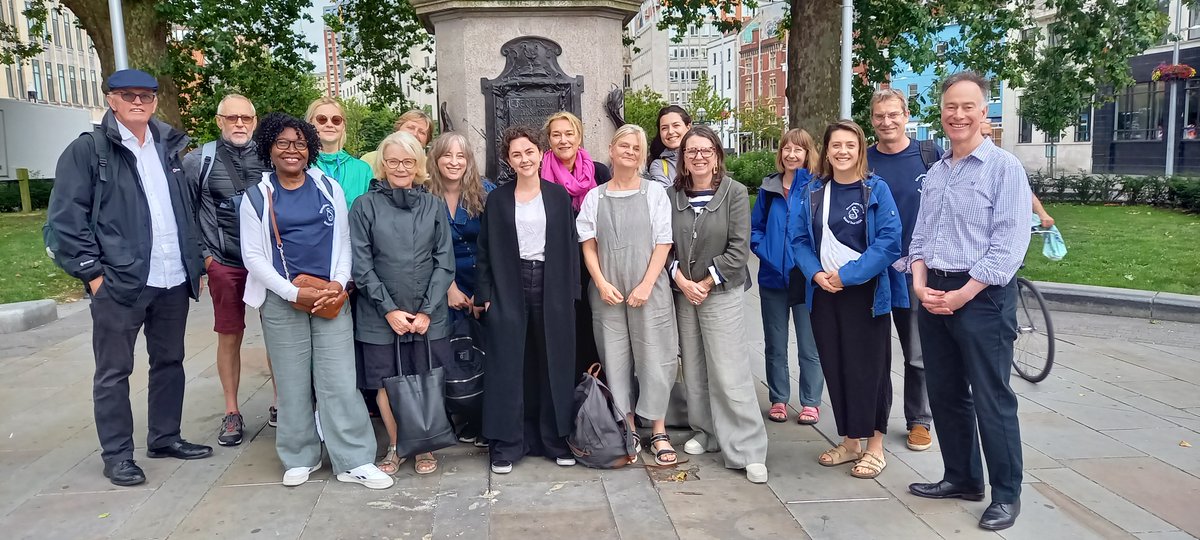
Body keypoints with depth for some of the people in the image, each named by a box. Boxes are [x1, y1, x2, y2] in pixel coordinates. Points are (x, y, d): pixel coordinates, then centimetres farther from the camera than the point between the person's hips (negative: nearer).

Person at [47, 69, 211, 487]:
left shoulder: (169, 148, 13)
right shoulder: (87, 151, -3)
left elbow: (189, 207, 17)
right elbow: (67, 218, -7)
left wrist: (195, 259, 10)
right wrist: (92, 272, -12)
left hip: (173, 279, 6)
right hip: (119, 281, -5)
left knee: (170, 361, 15)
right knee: (113, 371, 4)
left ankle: (164, 437, 29)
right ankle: (117, 454, 15)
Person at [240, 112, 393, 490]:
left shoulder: (329, 188, 7)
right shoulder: (257, 197, 3)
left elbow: (343, 240, 9)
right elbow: (252, 255, 0)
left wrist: (339, 282, -8)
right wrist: (293, 292, -11)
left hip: (331, 298, 1)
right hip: (282, 300, 0)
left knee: (339, 381, -1)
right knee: (293, 383, 7)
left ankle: (355, 461, 6)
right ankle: (300, 457, 23)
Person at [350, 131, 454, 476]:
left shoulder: (433, 206, 4)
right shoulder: (365, 206, 0)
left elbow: (444, 263, 1)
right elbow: (361, 265, -4)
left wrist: (427, 310, -7)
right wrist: (389, 310, -9)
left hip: (428, 315, 1)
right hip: (380, 315, -1)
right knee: (386, 381, 6)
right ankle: (395, 446, 25)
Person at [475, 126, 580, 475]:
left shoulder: (558, 195, 6)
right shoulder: (497, 199, 4)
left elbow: (570, 244, 5)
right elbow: (485, 251, 4)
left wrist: (571, 290, -1)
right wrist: (484, 294, -3)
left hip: (551, 287, 1)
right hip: (508, 289, 0)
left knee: (554, 364, 5)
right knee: (508, 366, 1)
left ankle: (555, 439, 17)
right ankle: (507, 444, 10)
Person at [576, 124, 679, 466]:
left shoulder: (655, 192, 3)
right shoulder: (594, 197, 8)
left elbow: (663, 243, -2)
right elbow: (588, 245, 6)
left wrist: (646, 286, -11)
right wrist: (602, 283, -7)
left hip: (649, 290, -2)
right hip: (607, 293, 2)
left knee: (654, 357, 0)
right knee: (616, 359, 6)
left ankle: (659, 433, 11)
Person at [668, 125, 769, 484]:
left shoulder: (735, 193, -5)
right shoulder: (672, 195, 4)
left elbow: (738, 249, -9)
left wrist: (705, 284, -11)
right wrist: (680, 280, -8)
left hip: (721, 292, -4)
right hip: (683, 292, 4)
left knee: (729, 373, -8)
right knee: (694, 368, 10)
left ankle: (749, 451, -2)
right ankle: (706, 432, 27)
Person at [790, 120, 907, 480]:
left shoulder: (876, 189, -5)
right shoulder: (813, 191, 8)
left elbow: (889, 241, -12)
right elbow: (800, 239, 8)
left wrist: (847, 275, -16)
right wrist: (816, 273, -10)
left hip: (866, 294, -4)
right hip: (823, 293, 4)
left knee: (868, 368, 1)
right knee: (834, 367, 10)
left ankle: (875, 445, 16)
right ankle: (849, 441, 25)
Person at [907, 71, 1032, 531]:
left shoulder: (1004, 167, -7)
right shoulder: (935, 173, 13)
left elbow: (1010, 245, -14)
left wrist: (962, 295, -17)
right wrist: (921, 284, -3)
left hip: (982, 295, -7)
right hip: (933, 295, 7)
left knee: (991, 400, 0)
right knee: (944, 394, 14)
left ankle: (1006, 494, 15)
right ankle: (962, 478, 29)